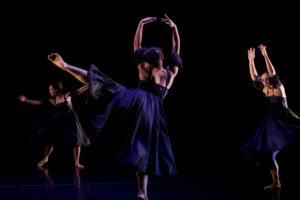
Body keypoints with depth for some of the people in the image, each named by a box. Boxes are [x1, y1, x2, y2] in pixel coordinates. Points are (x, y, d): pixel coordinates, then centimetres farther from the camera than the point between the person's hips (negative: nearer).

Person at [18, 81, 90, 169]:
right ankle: (45, 159, 27)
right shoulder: (51, 101, -3)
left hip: (70, 121, -3)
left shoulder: (67, 95, -11)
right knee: (50, 140, 5)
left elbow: (79, 91, -9)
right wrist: (26, 100, -6)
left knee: (76, 141, -5)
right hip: (59, 122, 3)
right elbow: (39, 103, -3)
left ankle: (77, 163, 7)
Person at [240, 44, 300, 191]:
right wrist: (251, 60, 5)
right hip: (271, 123, 6)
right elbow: (254, 77, 9)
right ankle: (276, 183, 9)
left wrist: (265, 55, -22)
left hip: (284, 120, -6)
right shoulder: (266, 90, 9)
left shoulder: (279, 88, -7)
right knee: (267, 153, 3)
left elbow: (272, 73, -20)